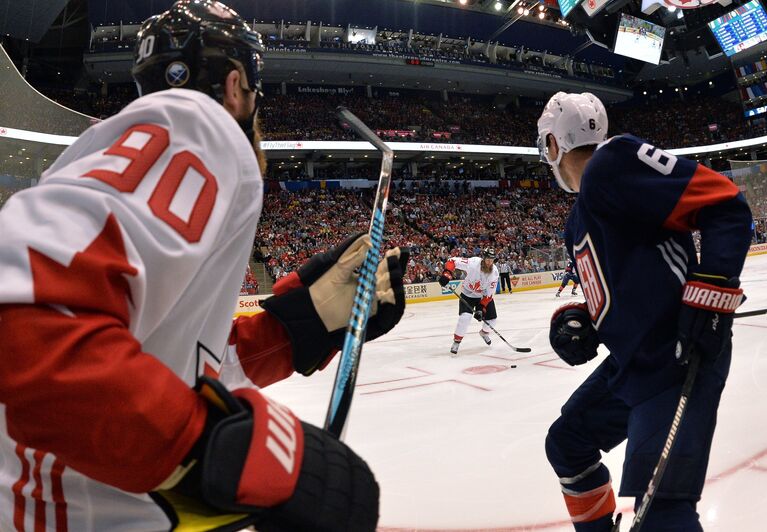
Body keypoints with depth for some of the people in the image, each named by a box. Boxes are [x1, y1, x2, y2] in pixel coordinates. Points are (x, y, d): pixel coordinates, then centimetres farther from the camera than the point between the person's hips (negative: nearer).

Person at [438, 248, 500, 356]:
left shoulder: (494, 272, -21)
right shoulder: (473, 263, -30)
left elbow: (489, 293, -17)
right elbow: (452, 261, -24)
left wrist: (482, 308, -24)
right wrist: (447, 273, -40)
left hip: (484, 296, 4)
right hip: (467, 294, -3)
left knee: (492, 318, 6)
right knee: (465, 317, -22)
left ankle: (484, 332, 42)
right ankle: (456, 341, -3)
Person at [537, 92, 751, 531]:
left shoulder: (613, 161, -12)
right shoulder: (581, 222, 17)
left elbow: (728, 205, -17)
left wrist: (712, 289, -27)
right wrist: (576, 320, 7)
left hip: (680, 357, -10)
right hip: (630, 362, 11)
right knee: (567, 445, 20)